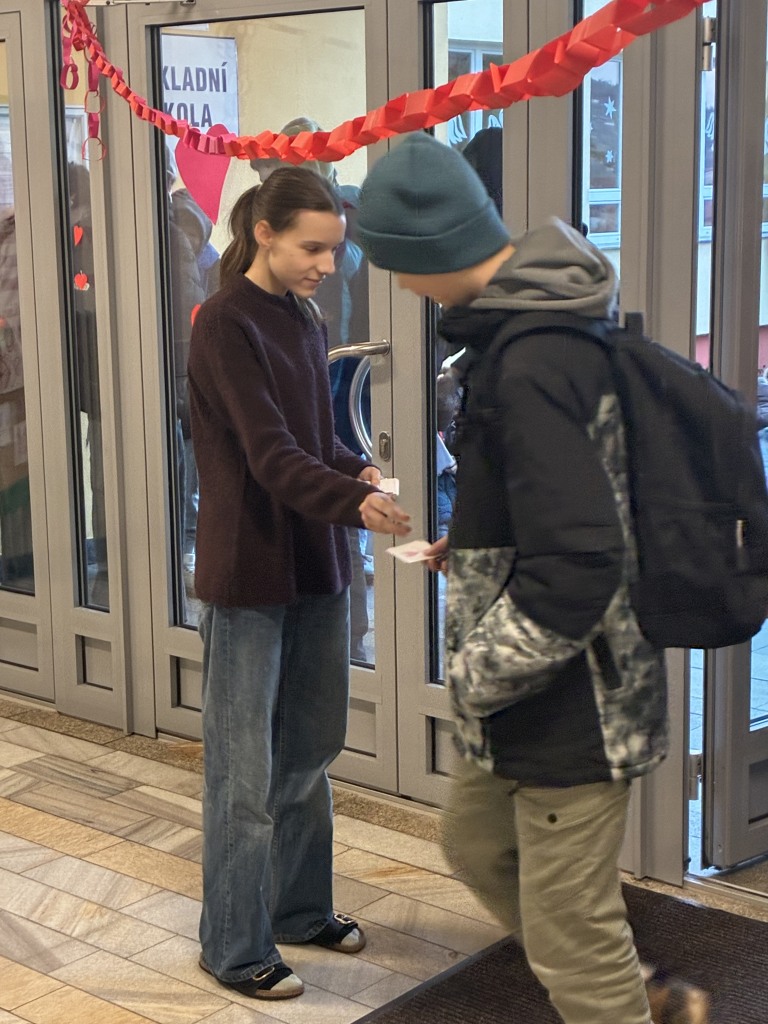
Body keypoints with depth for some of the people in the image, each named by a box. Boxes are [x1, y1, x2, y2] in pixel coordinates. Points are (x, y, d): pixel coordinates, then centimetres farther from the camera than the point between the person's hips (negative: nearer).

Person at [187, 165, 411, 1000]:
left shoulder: (304, 320, 10)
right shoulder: (225, 326, -14)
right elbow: (271, 453, -25)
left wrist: (359, 472, -5)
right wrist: (353, 503, -40)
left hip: (315, 564, 8)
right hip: (248, 571, -8)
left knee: (311, 749, 17)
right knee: (245, 769, 2)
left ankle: (300, 907, 34)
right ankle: (233, 948, 16)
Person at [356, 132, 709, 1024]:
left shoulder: (531, 368, -27)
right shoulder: (549, 317, 4)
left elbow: (575, 570, -31)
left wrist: (476, 675, -17)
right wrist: (472, 543, 12)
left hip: (568, 707, -10)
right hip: (545, 700, 11)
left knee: (570, 945, 5)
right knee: (478, 842, 27)